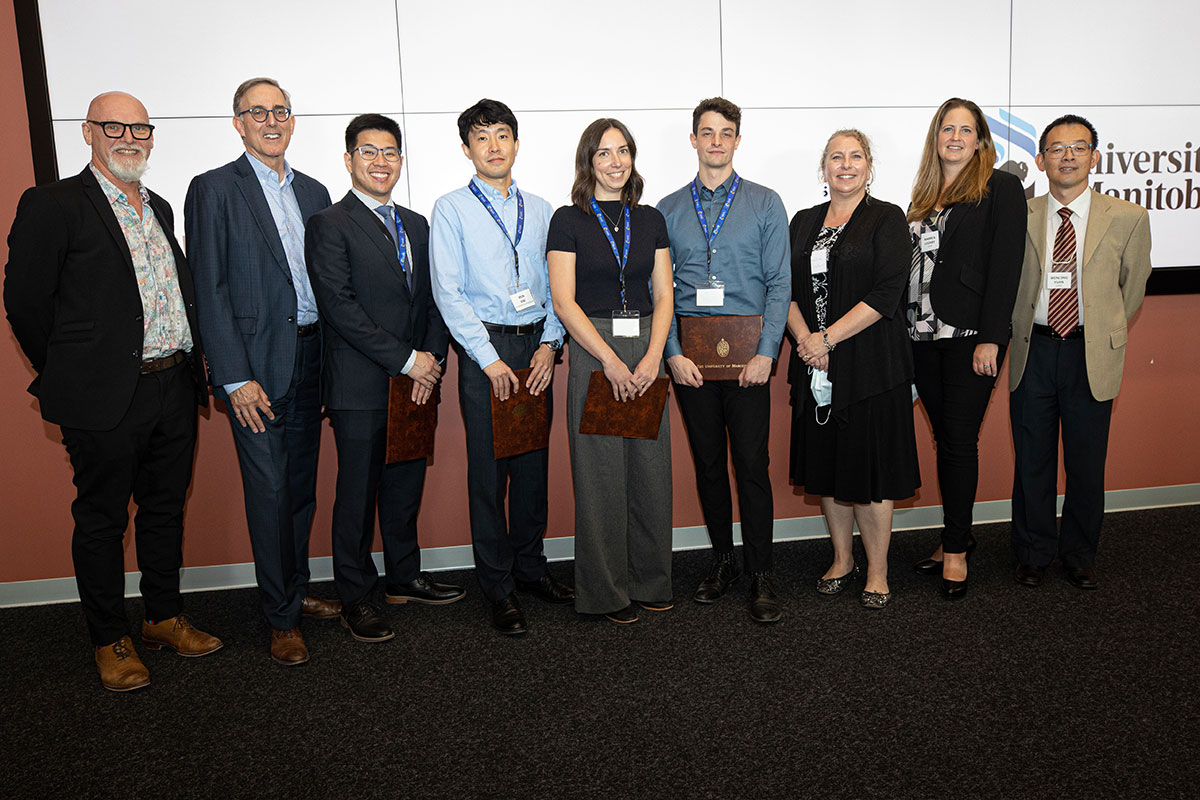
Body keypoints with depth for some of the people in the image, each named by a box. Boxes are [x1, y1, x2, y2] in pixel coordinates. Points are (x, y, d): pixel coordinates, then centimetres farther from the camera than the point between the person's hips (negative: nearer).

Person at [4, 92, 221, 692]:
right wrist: (67, 379, -1)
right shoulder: (52, 205, -5)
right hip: (105, 396, -6)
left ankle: (164, 618, 31)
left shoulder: (159, 208, 16)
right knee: (102, 519, 6)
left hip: (174, 390, 6)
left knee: (166, 508, 15)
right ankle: (109, 641, 20)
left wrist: (194, 369, 11)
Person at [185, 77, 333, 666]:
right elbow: (209, 289, -8)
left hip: (310, 359, 6)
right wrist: (235, 377, -14)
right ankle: (282, 618, 12)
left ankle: (297, 590, 29)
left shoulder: (313, 193, 15)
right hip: (257, 366, -5)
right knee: (269, 491, -1)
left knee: (302, 485, 14)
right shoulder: (214, 190, -3)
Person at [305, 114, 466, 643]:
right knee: (358, 493, 3)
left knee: (407, 487, 14)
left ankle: (404, 578, 30)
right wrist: (406, 359, -15)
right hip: (360, 387, -6)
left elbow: (432, 300, 14)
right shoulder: (329, 225, -4)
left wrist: (432, 358, -3)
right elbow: (340, 308, -14)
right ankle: (355, 598, 17)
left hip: (416, 383, 6)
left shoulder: (417, 226, 16)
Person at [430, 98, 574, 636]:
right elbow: (448, 292, -6)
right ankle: (498, 587, 10)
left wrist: (549, 344, -3)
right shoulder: (451, 210, 2)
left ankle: (530, 567, 25)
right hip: (484, 348, -4)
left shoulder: (540, 210, 14)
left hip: (536, 349, 4)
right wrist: (489, 358, -12)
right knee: (488, 470, -1)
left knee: (533, 464, 10)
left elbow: (554, 284, 12)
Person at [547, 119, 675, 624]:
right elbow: (564, 301, -7)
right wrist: (611, 359, -14)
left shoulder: (651, 220, 11)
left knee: (651, 468, 7)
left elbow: (663, 295, 7)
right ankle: (605, 590, 13)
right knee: (600, 472, 0)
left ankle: (650, 581, 23)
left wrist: (652, 356, -8)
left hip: (646, 352, 4)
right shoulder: (568, 221, 0)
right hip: (593, 351, -4)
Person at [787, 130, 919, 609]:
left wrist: (826, 339, -15)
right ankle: (842, 560, 27)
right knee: (827, 463, 11)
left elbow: (886, 294, -12)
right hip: (815, 366, 5)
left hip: (870, 365, -4)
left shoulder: (887, 219, -2)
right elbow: (787, 288, 7)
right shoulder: (804, 222, 13)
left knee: (870, 464, 0)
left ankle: (877, 571, 15)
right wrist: (804, 338, -10)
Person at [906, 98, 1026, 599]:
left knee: (959, 440, -2)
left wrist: (990, 338, -15)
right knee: (945, 439, 11)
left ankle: (956, 549, 9)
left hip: (970, 335, -5)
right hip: (925, 335, 5)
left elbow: (1006, 266, -8)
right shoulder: (925, 194, 16)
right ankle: (958, 535, 24)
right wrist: (907, 331, 6)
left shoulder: (1001, 188, -1)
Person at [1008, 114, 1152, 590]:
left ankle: (1080, 554, 28)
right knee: (1032, 461, 10)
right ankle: (1033, 552, 27)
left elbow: (1133, 288, 11)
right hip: (1033, 353, 1)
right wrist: (1022, 330, 9)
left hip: (1092, 356, 0)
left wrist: (1103, 334, 12)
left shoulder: (1127, 218, 0)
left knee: (1087, 464, 9)